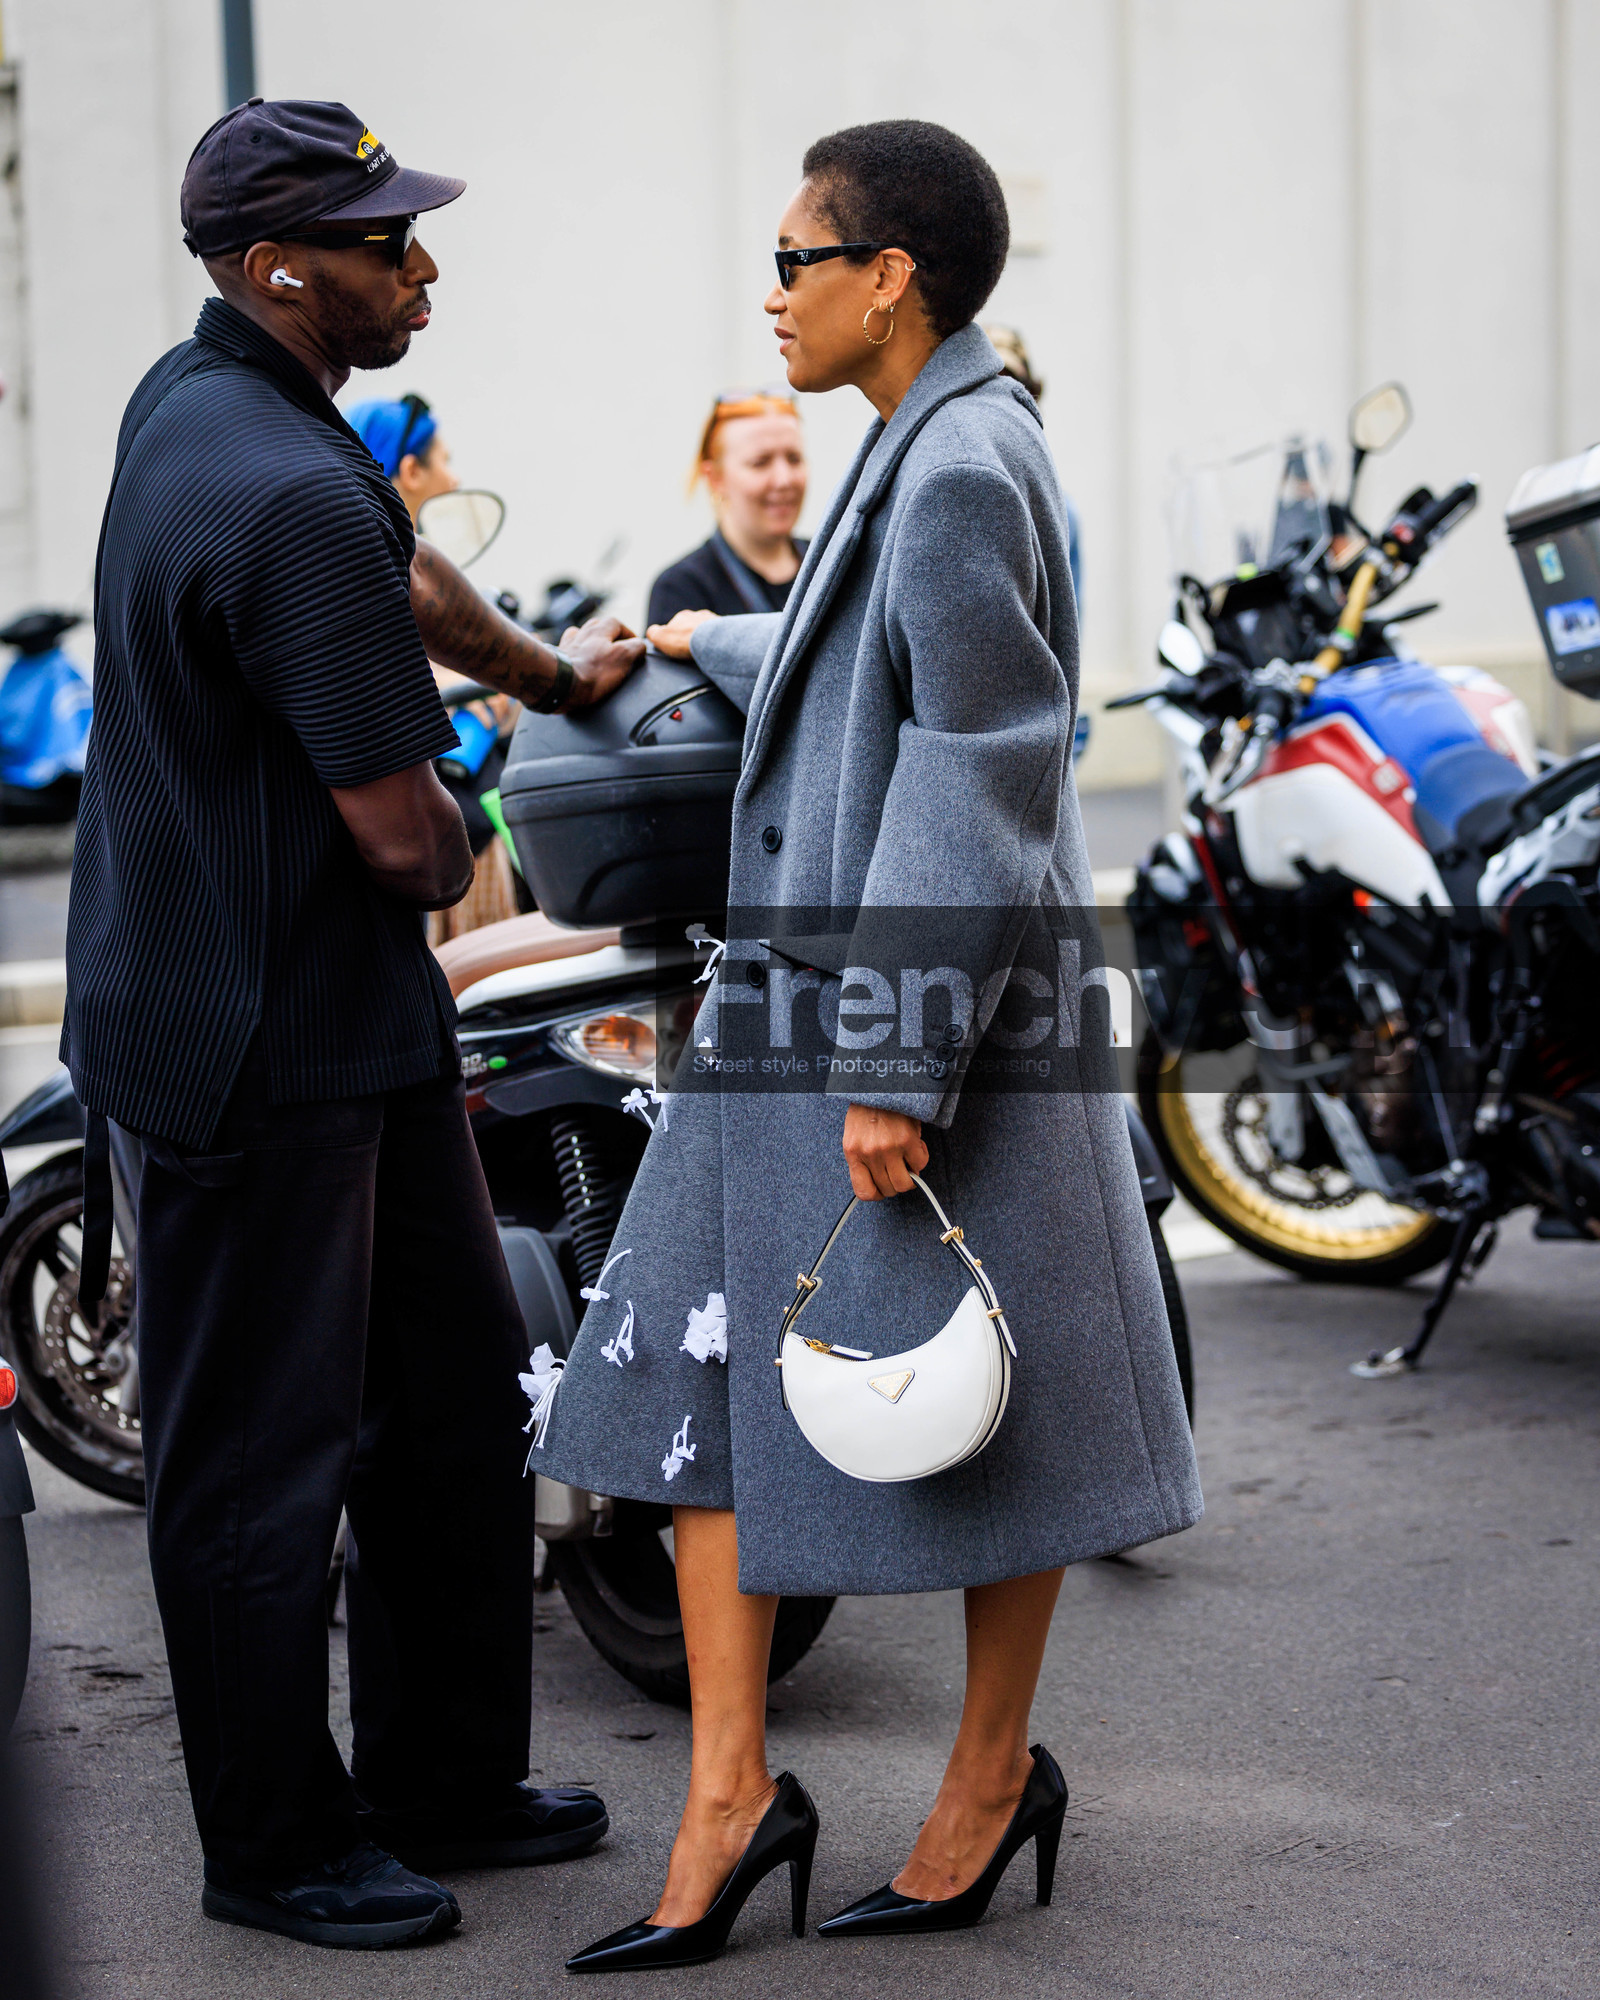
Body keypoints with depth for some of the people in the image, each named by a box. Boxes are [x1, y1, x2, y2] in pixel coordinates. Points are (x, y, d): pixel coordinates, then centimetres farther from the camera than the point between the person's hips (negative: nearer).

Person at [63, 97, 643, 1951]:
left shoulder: (192, 398, 8)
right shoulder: (289, 497, -25)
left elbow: (401, 575, 28)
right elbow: (401, 832, -22)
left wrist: (550, 670, 41)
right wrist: (448, 856, 1)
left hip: (354, 1022, 10)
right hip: (256, 1046, -10)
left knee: (451, 1391, 17)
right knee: (261, 1450, 4)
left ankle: (444, 1779, 30)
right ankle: (276, 1845, 18)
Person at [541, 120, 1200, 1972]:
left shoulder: (965, 468, -17)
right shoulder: (920, 450, 13)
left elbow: (975, 783, -21)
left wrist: (897, 1071, -23)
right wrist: (725, 646, 48)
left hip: (923, 1004, -10)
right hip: (794, 995, 10)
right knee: (692, 1375, 5)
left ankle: (994, 1766, 23)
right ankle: (729, 1790, 10)